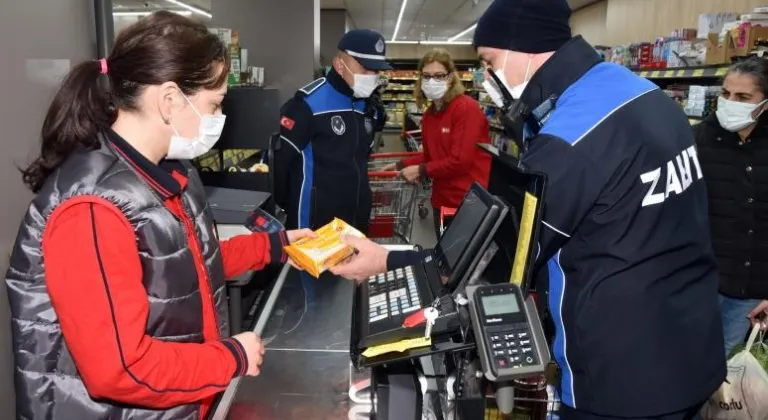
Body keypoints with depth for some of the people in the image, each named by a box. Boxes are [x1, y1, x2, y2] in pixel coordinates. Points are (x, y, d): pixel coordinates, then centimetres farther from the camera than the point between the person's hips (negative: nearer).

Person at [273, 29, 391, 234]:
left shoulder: (370, 108, 10)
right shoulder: (310, 102, -15)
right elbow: (277, 158, -15)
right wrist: (286, 206, -7)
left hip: (357, 222, 8)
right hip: (314, 224, -7)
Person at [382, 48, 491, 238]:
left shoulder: (466, 108, -15)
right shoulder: (429, 115, 9)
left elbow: (460, 160, -20)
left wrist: (420, 171, -13)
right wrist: (401, 165, 9)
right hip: (443, 199, 8)